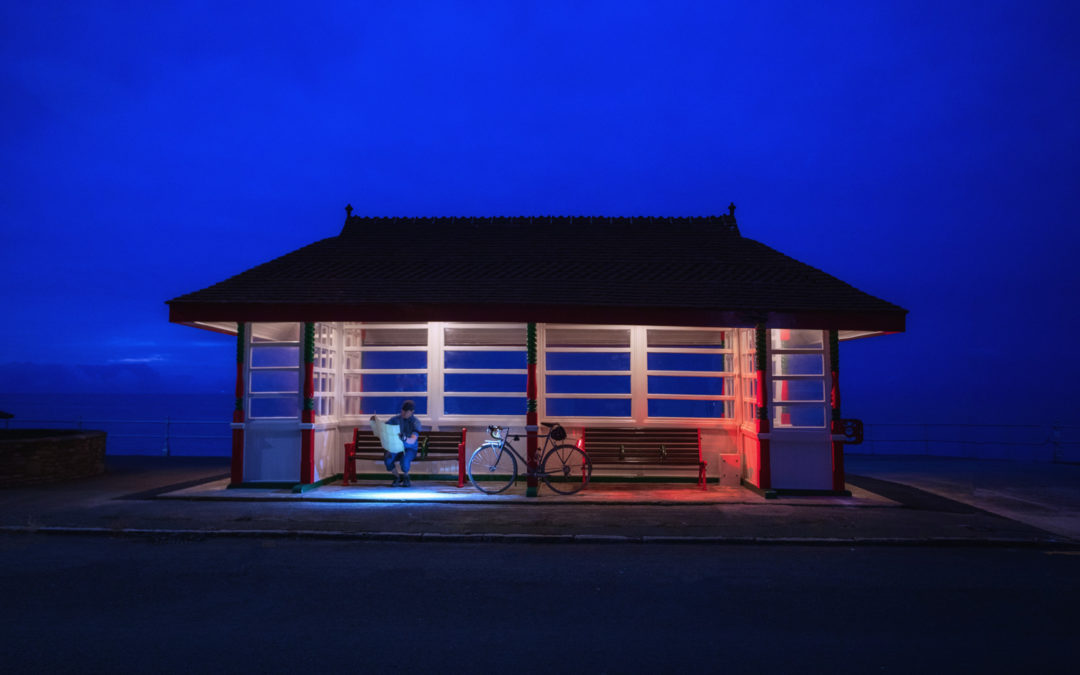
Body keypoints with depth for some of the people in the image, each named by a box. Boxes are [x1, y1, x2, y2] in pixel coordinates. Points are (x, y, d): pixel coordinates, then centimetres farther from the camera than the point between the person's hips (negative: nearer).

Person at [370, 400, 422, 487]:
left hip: (410, 448, -3)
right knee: (387, 459, -31)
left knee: (404, 460, -37)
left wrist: (404, 439, -50)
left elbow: (413, 440, -27)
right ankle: (397, 477, -1)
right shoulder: (396, 419, 0)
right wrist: (375, 421, -18)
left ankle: (405, 477, -2)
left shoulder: (415, 422, -12)